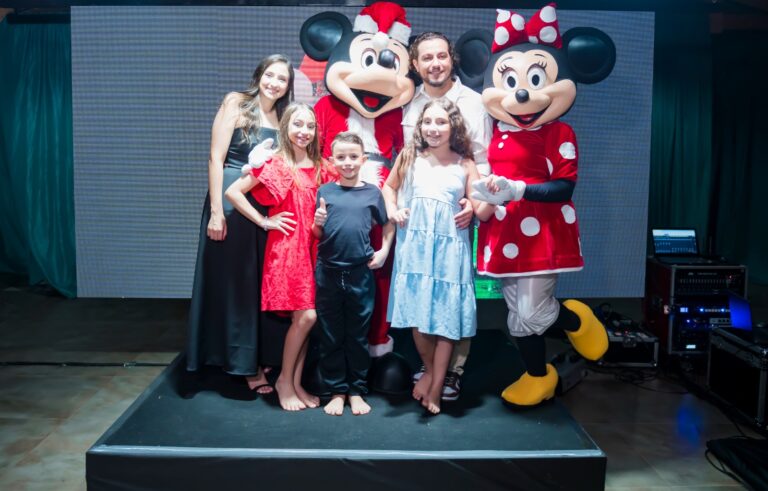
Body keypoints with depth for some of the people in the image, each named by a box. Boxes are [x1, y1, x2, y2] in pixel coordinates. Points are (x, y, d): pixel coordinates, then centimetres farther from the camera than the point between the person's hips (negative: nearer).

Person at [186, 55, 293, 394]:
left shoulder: (282, 117, 13)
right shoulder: (236, 103, -2)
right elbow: (216, 158, -8)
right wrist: (216, 212, -15)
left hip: (266, 208, 5)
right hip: (231, 201, -5)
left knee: (259, 282, 10)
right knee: (231, 281, 3)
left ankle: (254, 359, 23)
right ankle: (243, 362, 14)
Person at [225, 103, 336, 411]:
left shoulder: (320, 167, 11)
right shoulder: (275, 164, -4)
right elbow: (232, 192, -7)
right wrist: (264, 221, -8)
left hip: (312, 247, 5)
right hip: (286, 246, -5)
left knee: (307, 318, 5)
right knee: (305, 316, -10)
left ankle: (296, 381, 18)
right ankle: (284, 380, 8)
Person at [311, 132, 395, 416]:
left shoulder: (372, 192, 3)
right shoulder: (324, 192, 4)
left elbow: (388, 225, 14)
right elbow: (316, 235, 8)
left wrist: (384, 251, 0)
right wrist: (318, 223, -13)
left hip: (361, 273, 0)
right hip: (328, 273, 1)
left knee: (358, 335, 10)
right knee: (330, 336, 8)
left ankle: (356, 391, 23)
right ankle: (336, 391, 21)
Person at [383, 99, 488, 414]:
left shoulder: (464, 165, 4)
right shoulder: (409, 158, 8)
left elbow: (479, 211, 2)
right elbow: (389, 186, 22)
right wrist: (392, 210, 3)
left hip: (449, 248, -1)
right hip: (414, 246, 1)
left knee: (447, 316, 0)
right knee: (416, 312, 3)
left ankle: (437, 386, 13)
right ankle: (429, 370, 28)